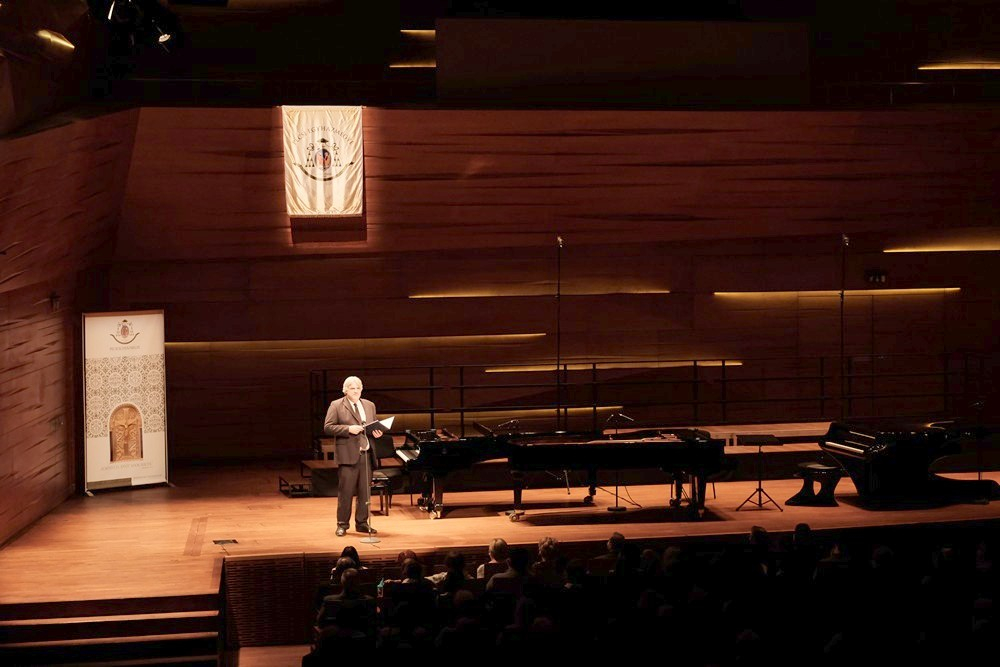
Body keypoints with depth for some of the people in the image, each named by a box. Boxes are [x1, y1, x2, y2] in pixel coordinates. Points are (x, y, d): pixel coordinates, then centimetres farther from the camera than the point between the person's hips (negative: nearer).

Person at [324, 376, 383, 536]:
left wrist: (377, 432, -1)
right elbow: (328, 427, -7)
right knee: (345, 491, -2)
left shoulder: (370, 405, 15)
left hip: (366, 453, 5)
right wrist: (348, 429, -18)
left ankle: (362, 523, 18)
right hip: (348, 454, -5)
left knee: (365, 491, 8)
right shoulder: (336, 406, -1)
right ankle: (342, 524, 7)